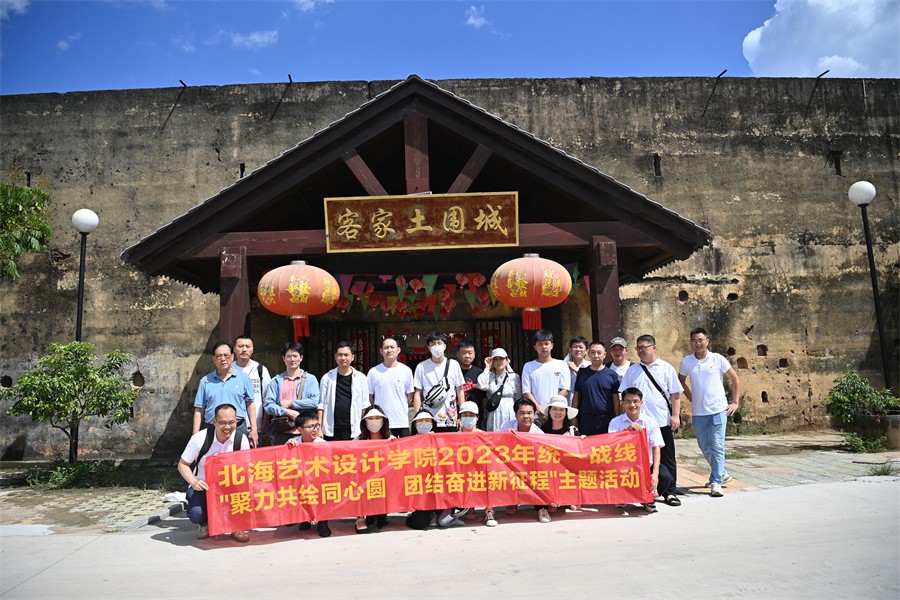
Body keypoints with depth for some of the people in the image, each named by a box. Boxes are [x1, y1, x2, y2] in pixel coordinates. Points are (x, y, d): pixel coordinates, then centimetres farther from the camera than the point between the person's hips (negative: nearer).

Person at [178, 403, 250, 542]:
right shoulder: (200, 438, -21)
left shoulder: (241, 439, -17)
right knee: (196, 513, -29)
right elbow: (182, 464, -12)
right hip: (202, 486, -1)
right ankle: (205, 524, 12)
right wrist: (194, 482, -30)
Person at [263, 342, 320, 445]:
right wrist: (288, 412, -12)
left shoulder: (310, 379, 7)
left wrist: (290, 403, -4)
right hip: (281, 433, 1)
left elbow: (314, 402, -6)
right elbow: (268, 405, 1)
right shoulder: (276, 380, 10)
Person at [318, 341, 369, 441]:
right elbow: (321, 404, 5)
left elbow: (365, 406, 6)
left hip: (353, 431, 0)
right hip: (331, 431, 0)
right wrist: (319, 428, 0)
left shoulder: (361, 378, 4)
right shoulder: (327, 377, 5)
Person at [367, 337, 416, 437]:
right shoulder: (373, 372, 2)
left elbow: (410, 395, 10)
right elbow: (369, 397, 8)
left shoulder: (406, 371, 4)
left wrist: (401, 409, 7)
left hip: (402, 422, 1)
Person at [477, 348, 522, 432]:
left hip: (510, 416, 0)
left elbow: (519, 399, 10)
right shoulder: (489, 376, 8)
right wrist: (487, 368, -2)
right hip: (493, 417, 0)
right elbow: (481, 386, -14)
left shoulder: (514, 377, 8)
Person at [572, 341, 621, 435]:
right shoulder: (582, 373, 4)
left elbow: (616, 399, 3)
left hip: (607, 420, -1)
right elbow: (576, 396, 8)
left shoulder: (611, 374, 0)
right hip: (586, 420, 1)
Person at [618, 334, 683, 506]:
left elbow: (675, 394, 2)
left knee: (666, 459, 6)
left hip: (662, 421, -2)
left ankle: (669, 492, 16)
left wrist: (675, 415, -6)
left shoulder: (666, 368, 4)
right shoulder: (632, 370, 9)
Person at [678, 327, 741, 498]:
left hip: (718, 410, -3)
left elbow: (735, 380, 6)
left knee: (717, 446, -7)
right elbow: (681, 381, 19)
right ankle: (721, 473, 34)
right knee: (704, 447, 13)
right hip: (698, 412, 3)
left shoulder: (718, 359, -5)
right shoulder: (686, 362, 1)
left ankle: (716, 482, -1)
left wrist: (735, 402, 3)